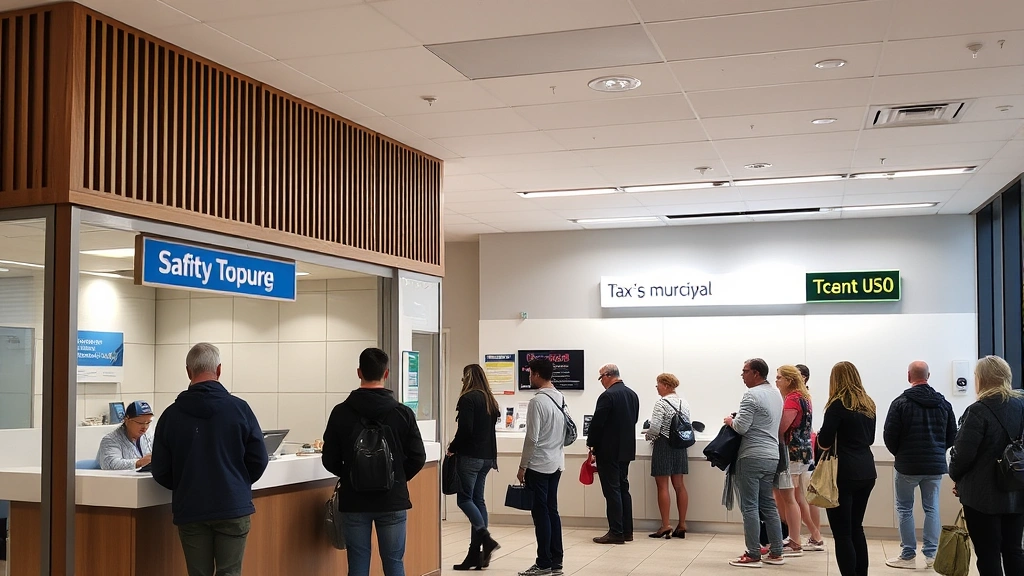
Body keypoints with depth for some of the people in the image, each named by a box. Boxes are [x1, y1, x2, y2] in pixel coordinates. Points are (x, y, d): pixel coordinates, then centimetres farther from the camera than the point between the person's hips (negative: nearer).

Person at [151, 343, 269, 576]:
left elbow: (160, 471, -1)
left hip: (190, 510, 1)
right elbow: (258, 460, -3)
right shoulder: (239, 408, -7)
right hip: (233, 507, -1)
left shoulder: (171, 414, -4)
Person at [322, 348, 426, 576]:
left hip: (354, 501, 0)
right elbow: (418, 458, -3)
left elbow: (330, 461, -3)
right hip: (393, 500, 0)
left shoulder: (341, 413, -6)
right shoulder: (403, 413, -6)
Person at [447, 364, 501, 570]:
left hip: (470, 456, -8)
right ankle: (476, 552, 8)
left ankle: (486, 539, -14)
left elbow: (465, 429, -18)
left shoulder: (468, 398, -11)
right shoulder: (490, 400, 14)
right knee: (477, 499, 8)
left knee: (465, 499, -1)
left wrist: (452, 448, -4)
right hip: (487, 456, 8)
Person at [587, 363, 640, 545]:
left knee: (612, 491, -4)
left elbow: (597, 423, -16)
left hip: (608, 451, -8)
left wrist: (591, 446, -3)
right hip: (626, 449, 8)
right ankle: (627, 531, 17)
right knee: (623, 488, 14)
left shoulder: (607, 396, -17)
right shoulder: (632, 395, 9)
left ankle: (616, 532, -2)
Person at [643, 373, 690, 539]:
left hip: (663, 446, -7)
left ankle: (666, 525, -2)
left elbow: (655, 428, -19)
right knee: (679, 485, 10)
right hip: (680, 446, 7)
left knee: (662, 486, -1)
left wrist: (647, 436, 1)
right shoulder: (684, 402, 7)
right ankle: (682, 525, 12)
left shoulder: (661, 404, -15)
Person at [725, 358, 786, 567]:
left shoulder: (751, 395, -13)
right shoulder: (776, 394, 15)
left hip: (752, 456, -9)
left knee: (750, 506, -3)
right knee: (768, 504, 14)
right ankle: (776, 553, 16)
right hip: (772, 456, 9)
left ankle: (753, 555, -2)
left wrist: (730, 421, 2)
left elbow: (741, 427, -19)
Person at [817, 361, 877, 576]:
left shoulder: (838, 405, -11)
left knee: (842, 533, -3)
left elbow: (824, 442, -14)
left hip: (843, 473, -7)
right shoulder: (868, 405, 10)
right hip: (866, 472, 7)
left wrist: (821, 439, 6)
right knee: (856, 528, 18)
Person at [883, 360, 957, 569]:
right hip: (936, 465, 4)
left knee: (905, 509, 6)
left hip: (908, 465, -4)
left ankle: (908, 555, 6)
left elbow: (889, 435, -11)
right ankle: (931, 554, 11)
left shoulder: (901, 402, -11)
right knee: (932, 508, 11)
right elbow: (952, 435, 7)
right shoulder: (943, 403, 2)